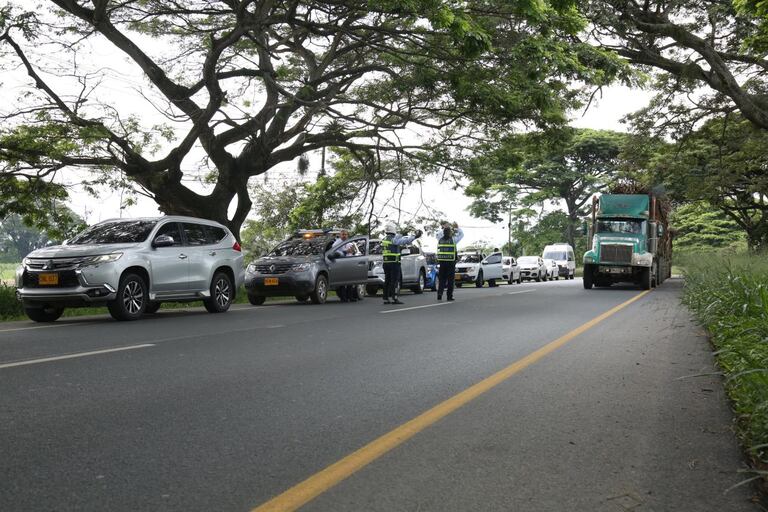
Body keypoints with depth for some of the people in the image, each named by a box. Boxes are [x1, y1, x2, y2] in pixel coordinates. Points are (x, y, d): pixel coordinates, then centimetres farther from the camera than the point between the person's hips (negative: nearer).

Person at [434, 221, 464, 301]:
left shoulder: (440, 240, 4)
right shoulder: (453, 240, -5)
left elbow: (436, 234, 27)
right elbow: (461, 234, 9)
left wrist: (444, 229, 33)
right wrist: (457, 228, 20)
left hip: (442, 262, 3)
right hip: (451, 262, -3)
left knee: (441, 279, 10)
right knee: (450, 280, 3)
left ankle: (439, 294, -3)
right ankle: (449, 296, 4)